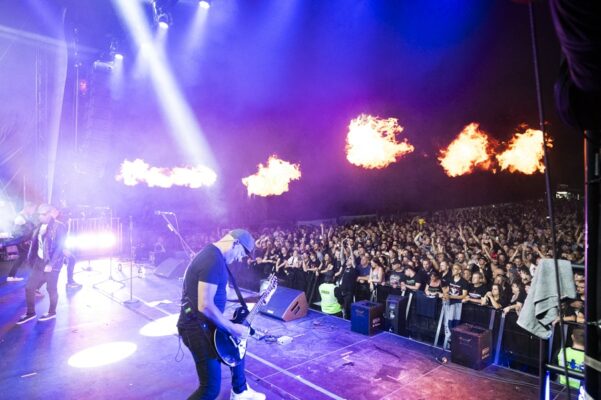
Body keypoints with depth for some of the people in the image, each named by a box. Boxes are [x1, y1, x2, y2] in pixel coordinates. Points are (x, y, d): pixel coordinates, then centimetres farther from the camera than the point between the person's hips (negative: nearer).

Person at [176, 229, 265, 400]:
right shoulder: (213, 261, -23)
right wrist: (232, 328, -19)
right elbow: (205, 306, -29)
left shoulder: (211, 254, 11)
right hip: (198, 326, -11)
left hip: (205, 322, 11)